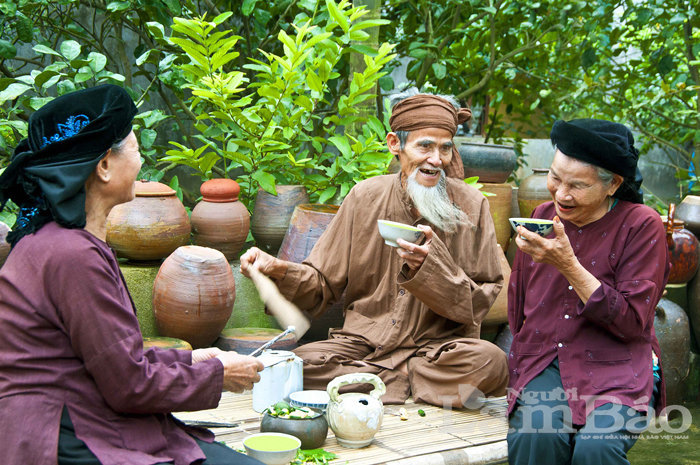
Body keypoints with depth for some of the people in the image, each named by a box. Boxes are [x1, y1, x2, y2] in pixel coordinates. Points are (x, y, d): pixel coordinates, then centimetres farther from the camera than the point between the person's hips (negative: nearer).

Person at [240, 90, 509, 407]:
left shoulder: (470, 205, -2)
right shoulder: (365, 197, 2)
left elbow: (480, 302, -3)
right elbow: (323, 284, 6)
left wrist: (431, 267, -20)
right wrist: (280, 271, -14)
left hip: (440, 343, 0)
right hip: (364, 341, 1)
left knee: (490, 361, -33)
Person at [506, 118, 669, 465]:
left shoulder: (642, 225, -5)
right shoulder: (543, 216, 10)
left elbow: (631, 322, -11)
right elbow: (517, 308, 21)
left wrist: (568, 265, -17)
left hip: (616, 368, -3)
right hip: (543, 363, 3)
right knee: (534, 436, -28)